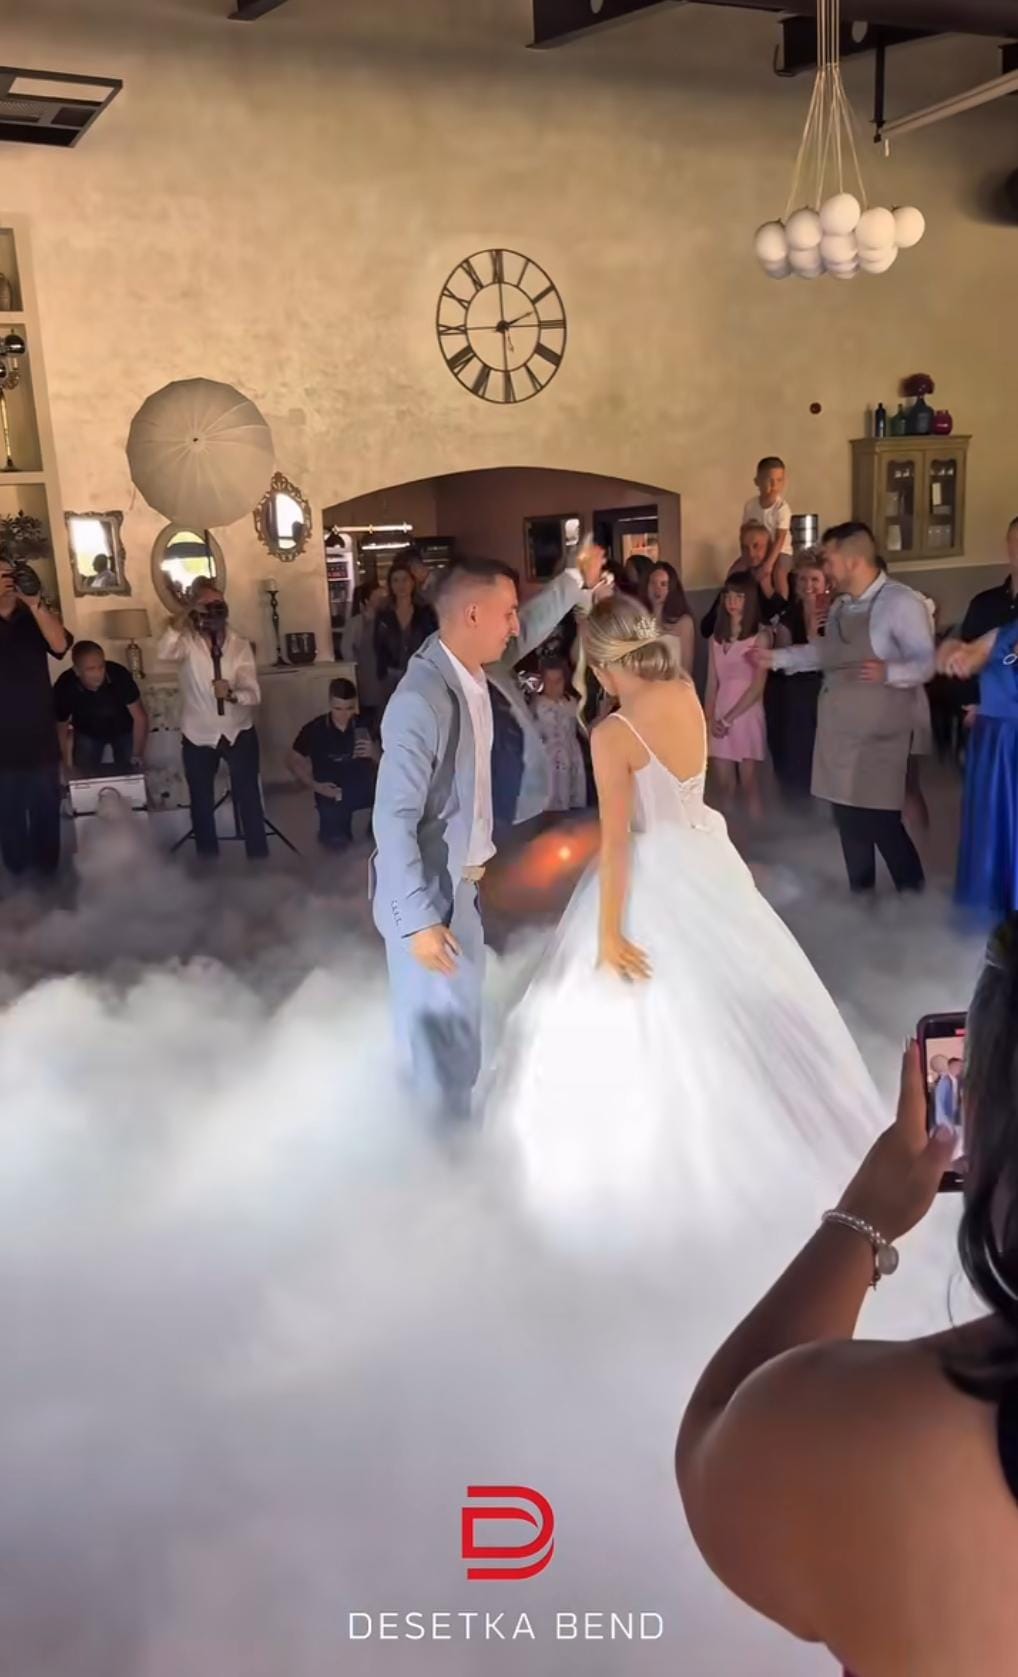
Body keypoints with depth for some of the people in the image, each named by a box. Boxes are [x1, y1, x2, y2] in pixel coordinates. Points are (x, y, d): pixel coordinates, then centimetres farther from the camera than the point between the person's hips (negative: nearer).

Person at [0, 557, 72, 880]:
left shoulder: (33, 620, 6)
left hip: (40, 739, 2)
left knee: (46, 814, 8)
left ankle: (47, 882, 22)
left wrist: (35, 603, -22)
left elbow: (60, 645, -14)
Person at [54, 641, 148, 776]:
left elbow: (140, 717, -26)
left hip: (123, 730, -1)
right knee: (86, 778, -6)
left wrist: (137, 756, -27)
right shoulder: (64, 687, -32)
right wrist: (68, 764, -14)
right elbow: (61, 728, -14)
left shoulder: (120, 675, -36)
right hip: (87, 732, 1)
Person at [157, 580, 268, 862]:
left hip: (238, 733, 0)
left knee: (249, 798, 6)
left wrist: (232, 694, -32)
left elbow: (254, 694, -11)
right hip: (198, 736, 0)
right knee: (201, 802, 12)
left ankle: (259, 860, 19)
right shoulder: (188, 641, -9)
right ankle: (208, 864, 27)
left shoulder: (240, 644, -6)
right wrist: (184, 614, -32)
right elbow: (164, 655, -32)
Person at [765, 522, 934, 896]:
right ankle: (861, 899, 24)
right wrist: (774, 657, 24)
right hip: (837, 731, 8)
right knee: (848, 820, 12)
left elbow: (926, 663, -18)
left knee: (880, 821, -7)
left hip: (877, 735, -8)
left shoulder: (901, 603, -14)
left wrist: (888, 672, -36)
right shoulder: (840, 606, 12)